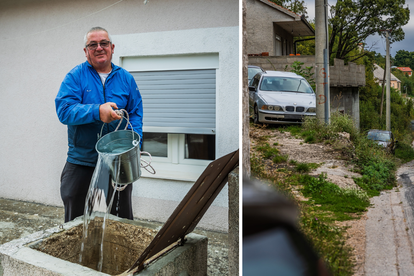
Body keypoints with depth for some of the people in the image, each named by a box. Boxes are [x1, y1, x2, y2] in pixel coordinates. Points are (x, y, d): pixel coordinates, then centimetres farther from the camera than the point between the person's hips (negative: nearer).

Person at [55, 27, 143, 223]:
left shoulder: (126, 78, 6)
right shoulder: (75, 76, -1)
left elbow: (136, 113, 4)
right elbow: (64, 110, -14)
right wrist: (97, 111, -30)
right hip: (81, 163, -1)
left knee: (122, 221, 14)